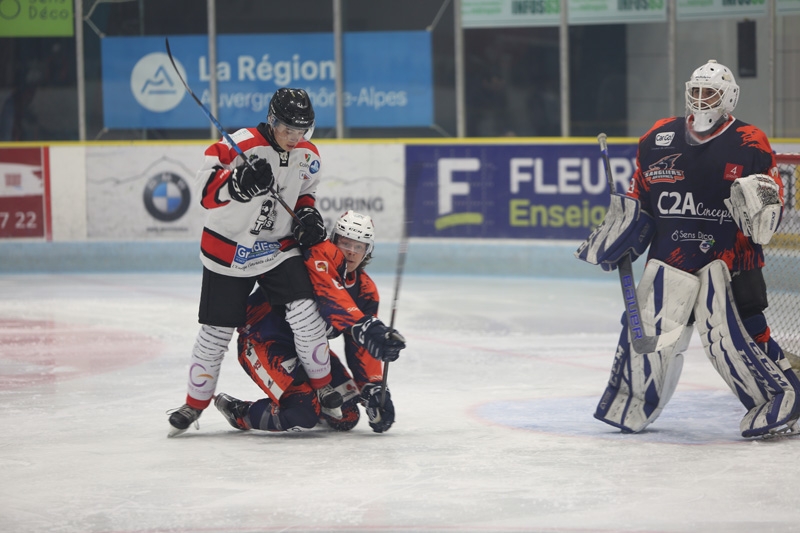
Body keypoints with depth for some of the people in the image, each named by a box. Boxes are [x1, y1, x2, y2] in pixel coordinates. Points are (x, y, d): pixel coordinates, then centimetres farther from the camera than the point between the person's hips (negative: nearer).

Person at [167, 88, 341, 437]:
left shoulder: (308, 156, -1)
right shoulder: (242, 145, -21)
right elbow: (206, 189, -23)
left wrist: (307, 214, -3)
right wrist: (237, 183, -41)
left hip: (278, 248, 3)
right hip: (228, 248, -3)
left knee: (304, 313, -16)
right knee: (217, 330, 3)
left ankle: (324, 386, 3)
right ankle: (195, 402, 20)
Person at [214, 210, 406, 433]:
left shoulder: (366, 290, 3)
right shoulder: (322, 254, -20)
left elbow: (362, 350, 3)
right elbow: (330, 298, -40)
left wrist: (374, 389, -10)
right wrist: (366, 327, -53)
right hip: (264, 339, -9)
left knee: (346, 416, 4)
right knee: (303, 414, -26)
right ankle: (240, 413, -1)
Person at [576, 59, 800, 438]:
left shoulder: (750, 144, -4)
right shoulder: (658, 139, 7)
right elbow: (637, 201, 17)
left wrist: (763, 203, -23)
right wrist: (615, 238, 11)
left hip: (727, 255, -4)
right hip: (669, 255, 4)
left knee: (733, 332, -14)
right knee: (647, 331, 5)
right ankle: (630, 406, 25)